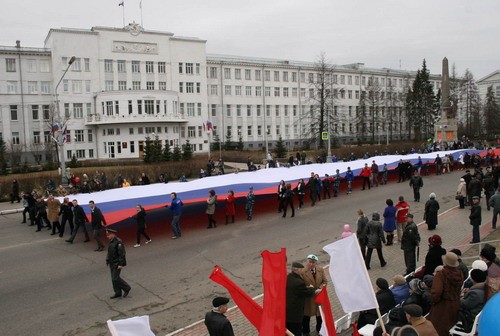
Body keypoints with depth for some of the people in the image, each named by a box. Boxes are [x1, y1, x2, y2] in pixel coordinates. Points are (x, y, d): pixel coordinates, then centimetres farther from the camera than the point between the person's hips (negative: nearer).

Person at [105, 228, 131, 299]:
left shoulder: (118, 242, -20)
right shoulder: (111, 241, 7)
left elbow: (122, 254, -21)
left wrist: (121, 264, -22)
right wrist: (107, 261, 15)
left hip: (117, 264, -9)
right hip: (112, 263, 9)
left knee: (115, 278, -7)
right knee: (113, 278, 12)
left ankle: (126, 288, 11)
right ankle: (118, 293, 22)